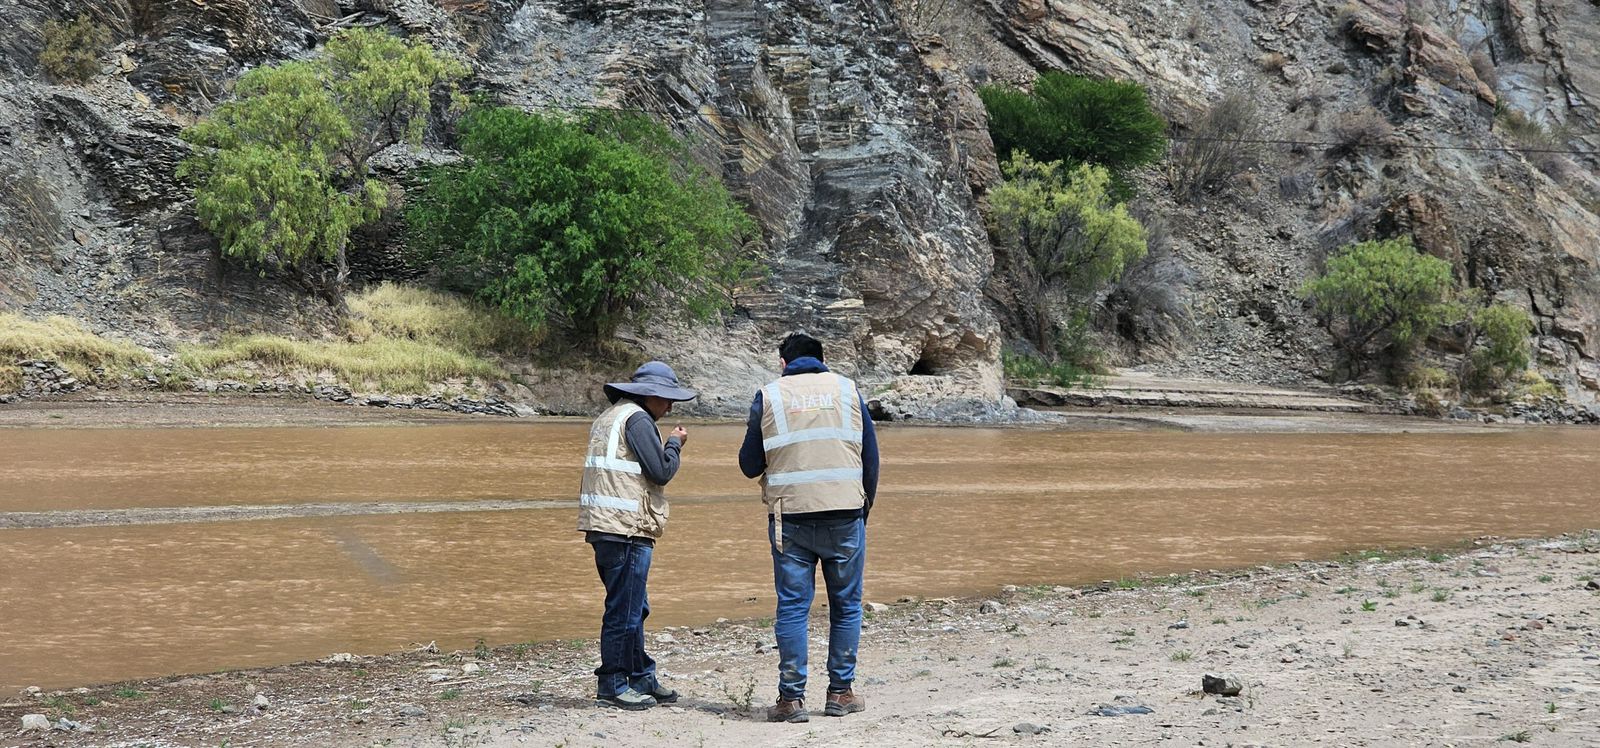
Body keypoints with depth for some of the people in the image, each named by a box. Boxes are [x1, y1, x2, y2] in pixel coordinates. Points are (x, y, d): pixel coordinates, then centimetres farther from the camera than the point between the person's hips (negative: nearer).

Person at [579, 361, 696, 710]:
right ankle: (613, 684, 1)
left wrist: (670, 450, 20)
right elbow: (661, 472, -14)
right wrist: (675, 444, 3)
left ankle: (642, 678, 23)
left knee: (633, 607, 16)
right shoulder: (636, 419, -11)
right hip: (626, 529, -11)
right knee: (624, 609, -4)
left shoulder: (608, 418, 21)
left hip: (604, 525, 11)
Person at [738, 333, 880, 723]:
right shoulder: (847, 390, 9)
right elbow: (871, 457, 9)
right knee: (846, 604, 11)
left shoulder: (768, 396, 6)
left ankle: (791, 697, 1)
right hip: (845, 513, 1)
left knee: (792, 606, 3)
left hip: (790, 516, 0)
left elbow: (750, 465, 7)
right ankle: (840, 693, 14)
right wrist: (865, 507, 18)